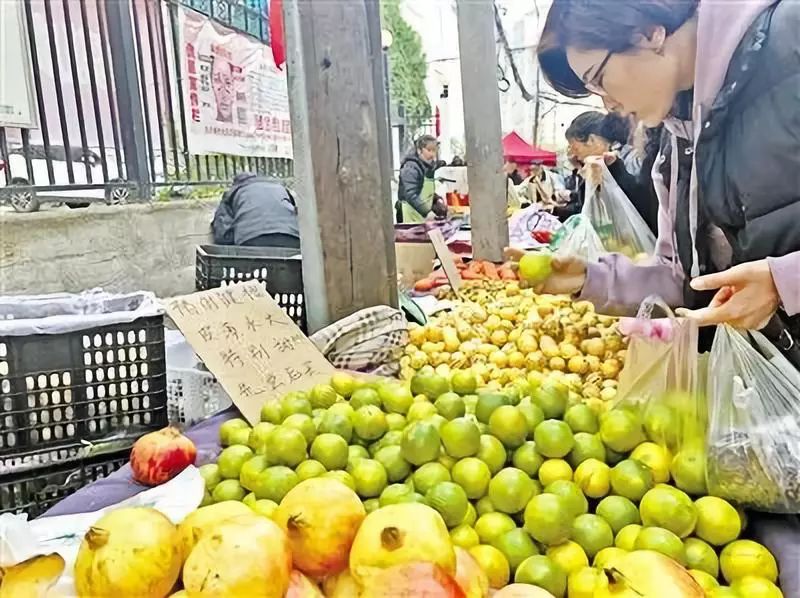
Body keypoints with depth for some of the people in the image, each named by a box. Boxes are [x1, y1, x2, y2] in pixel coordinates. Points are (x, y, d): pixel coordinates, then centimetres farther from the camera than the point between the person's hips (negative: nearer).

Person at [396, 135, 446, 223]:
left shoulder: (429, 166, 12)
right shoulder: (411, 167, -14)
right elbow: (411, 195, -24)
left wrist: (437, 199, 5)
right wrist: (427, 212, -31)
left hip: (424, 216, 8)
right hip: (411, 217, -8)